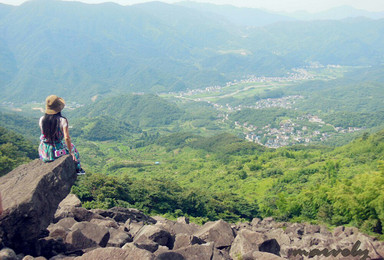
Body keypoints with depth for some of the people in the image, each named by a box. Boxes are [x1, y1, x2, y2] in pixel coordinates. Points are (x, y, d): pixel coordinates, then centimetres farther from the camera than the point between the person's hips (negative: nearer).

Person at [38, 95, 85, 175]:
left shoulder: (41, 119, -8)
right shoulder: (62, 120, -20)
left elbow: (44, 133, 9)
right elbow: (67, 138, -23)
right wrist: (71, 152, -10)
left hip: (44, 153, 4)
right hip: (58, 151, -3)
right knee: (71, 147, 29)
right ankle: (78, 169, 42)